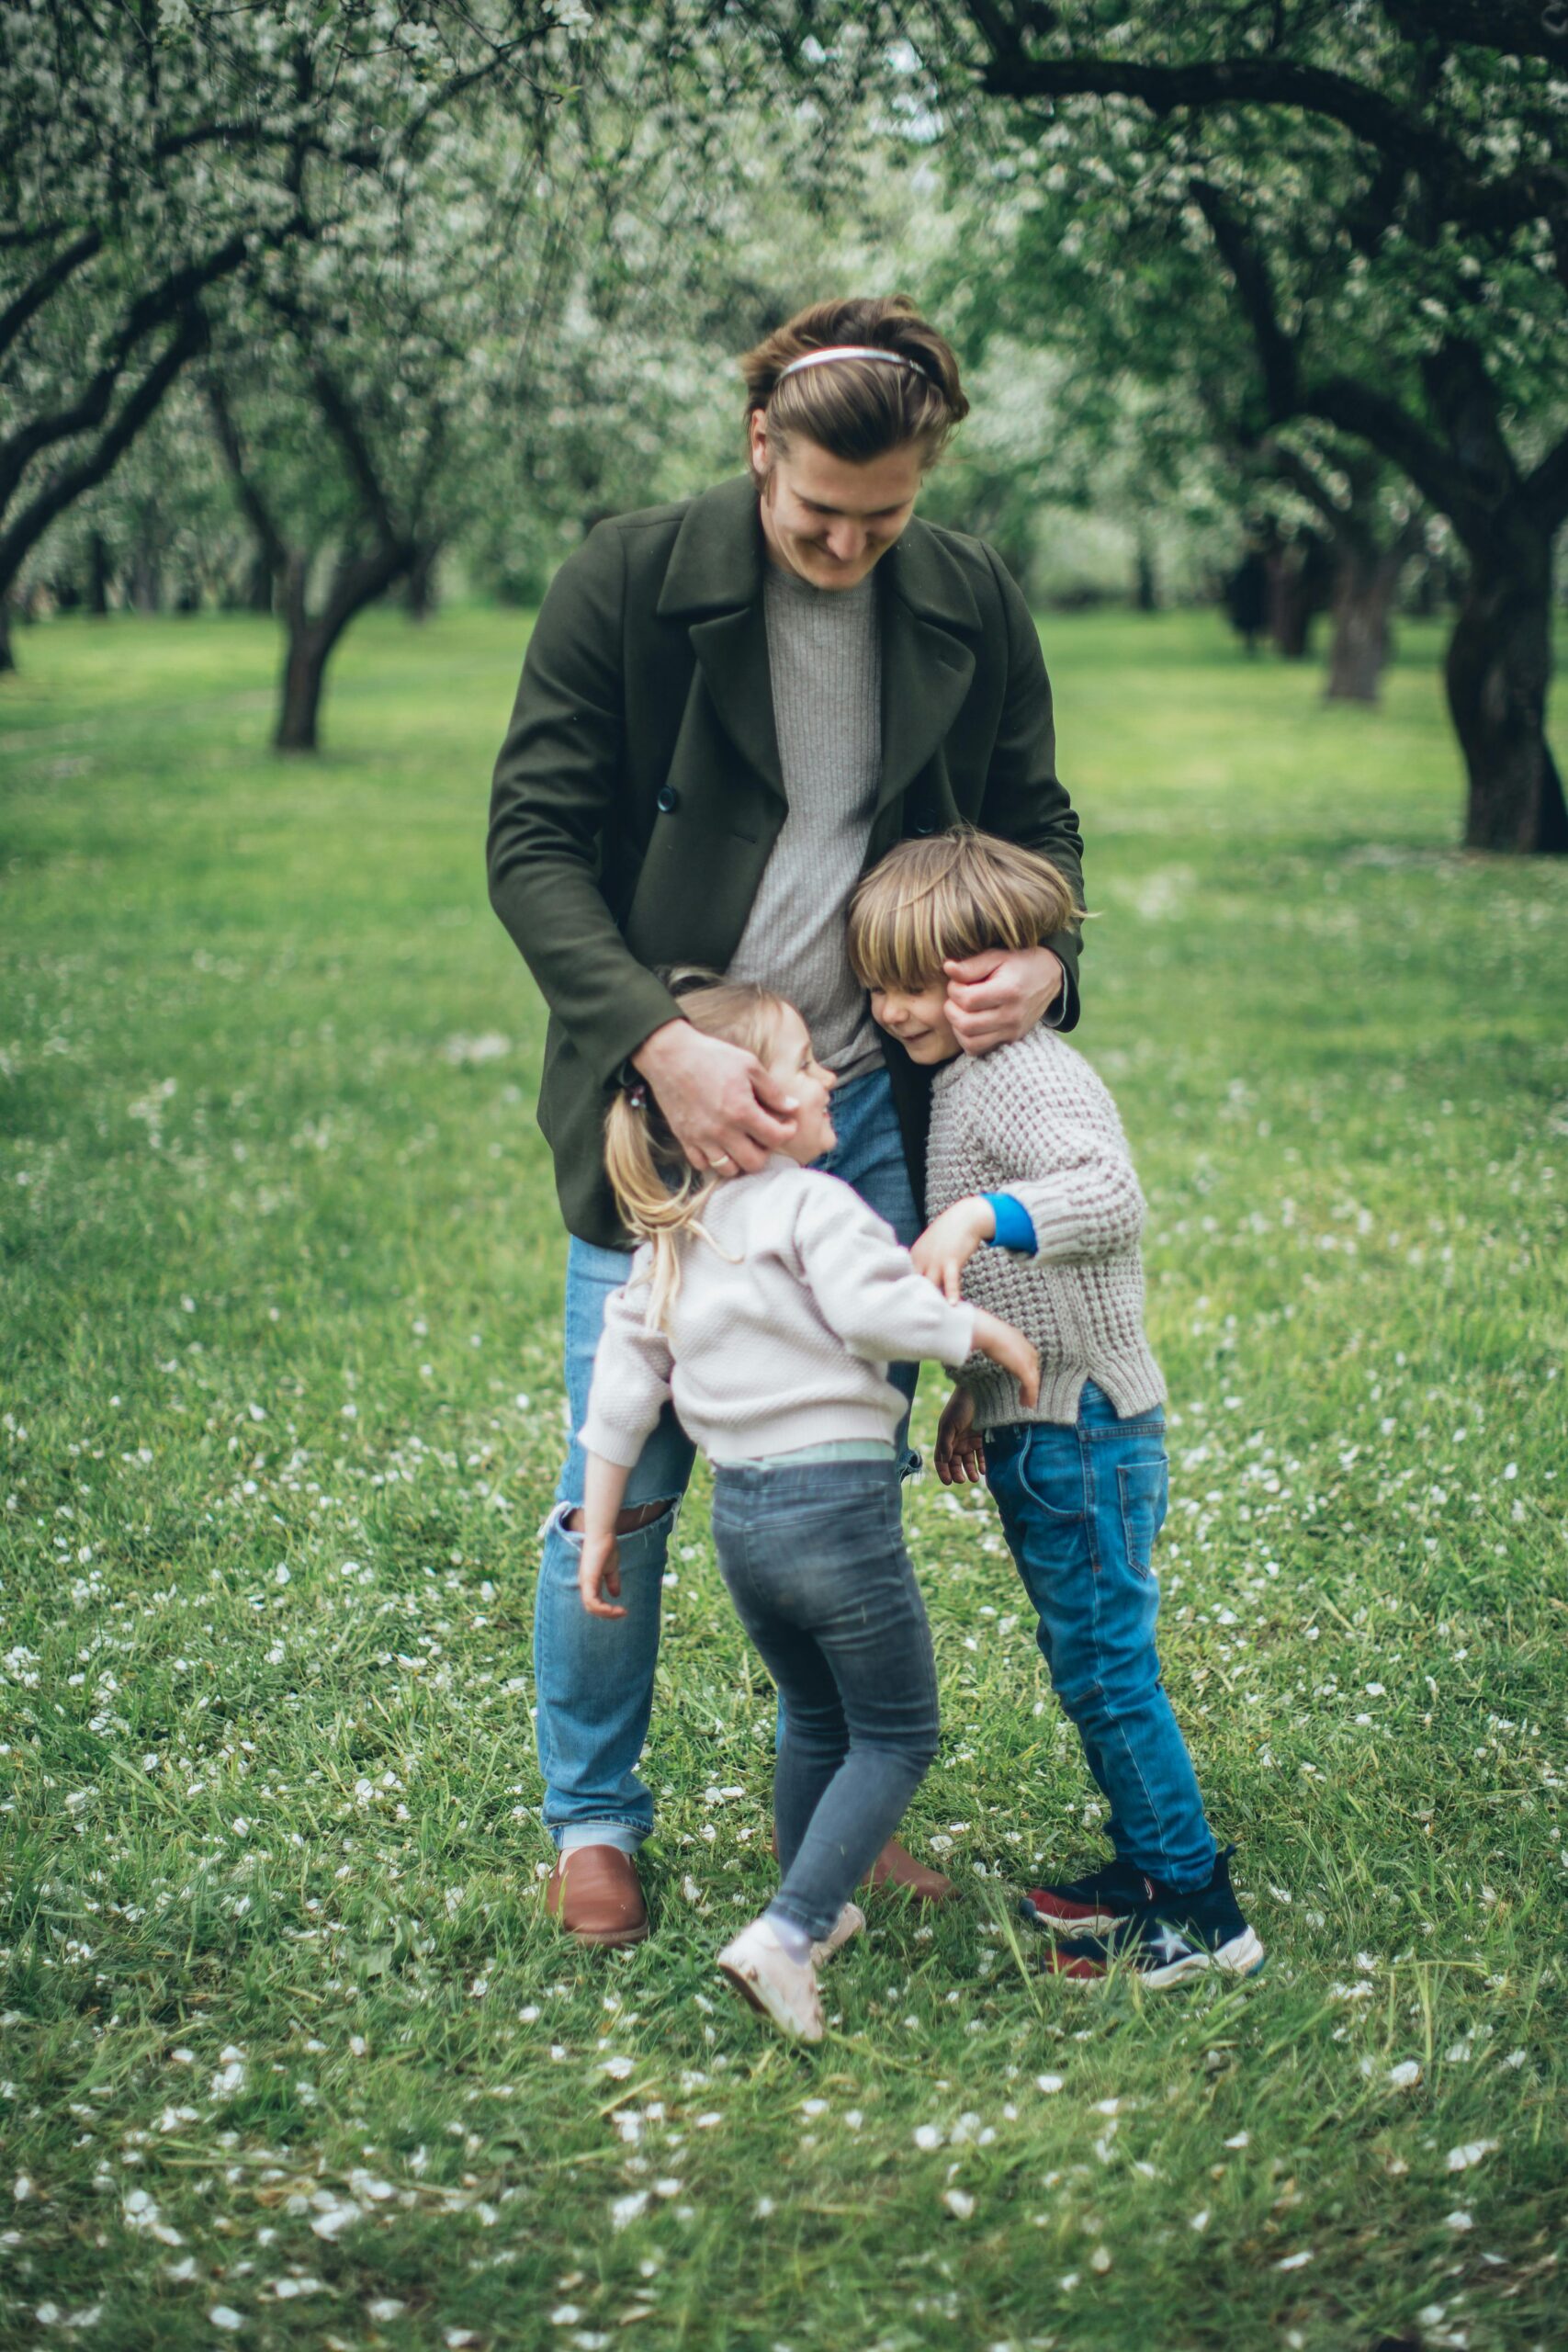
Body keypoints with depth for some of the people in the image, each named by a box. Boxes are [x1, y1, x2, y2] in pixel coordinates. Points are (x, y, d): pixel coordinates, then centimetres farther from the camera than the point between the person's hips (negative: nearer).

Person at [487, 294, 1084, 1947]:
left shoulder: (971, 607, 0)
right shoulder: (626, 585, -10)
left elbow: (1036, 820, 11)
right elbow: (532, 843, -12)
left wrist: (1043, 958, -12)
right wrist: (661, 1044, -25)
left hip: (867, 1110, 3)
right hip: (660, 1106, -3)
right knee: (625, 1486, 3)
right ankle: (591, 1821, 23)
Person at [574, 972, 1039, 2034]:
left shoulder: (671, 1239, 13)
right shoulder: (812, 1203, -11)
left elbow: (623, 1382, 12)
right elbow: (877, 1306, -27)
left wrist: (600, 1529, 17)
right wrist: (991, 1332, -12)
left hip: (740, 1513, 8)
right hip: (837, 1499, -7)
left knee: (815, 1717, 26)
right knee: (897, 1734, 5)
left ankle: (816, 1913, 37)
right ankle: (787, 1931, -7)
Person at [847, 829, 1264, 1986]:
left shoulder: (1025, 1078, -17)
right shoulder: (966, 1081, 14)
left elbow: (1112, 1198, -35)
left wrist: (981, 1217, -46)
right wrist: (976, 1390, 24)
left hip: (1084, 1433, -10)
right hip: (1040, 1427, 10)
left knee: (1107, 1666, -5)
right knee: (1089, 1663, 17)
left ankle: (1202, 1913, 3)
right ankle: (1150, 1864, 28)